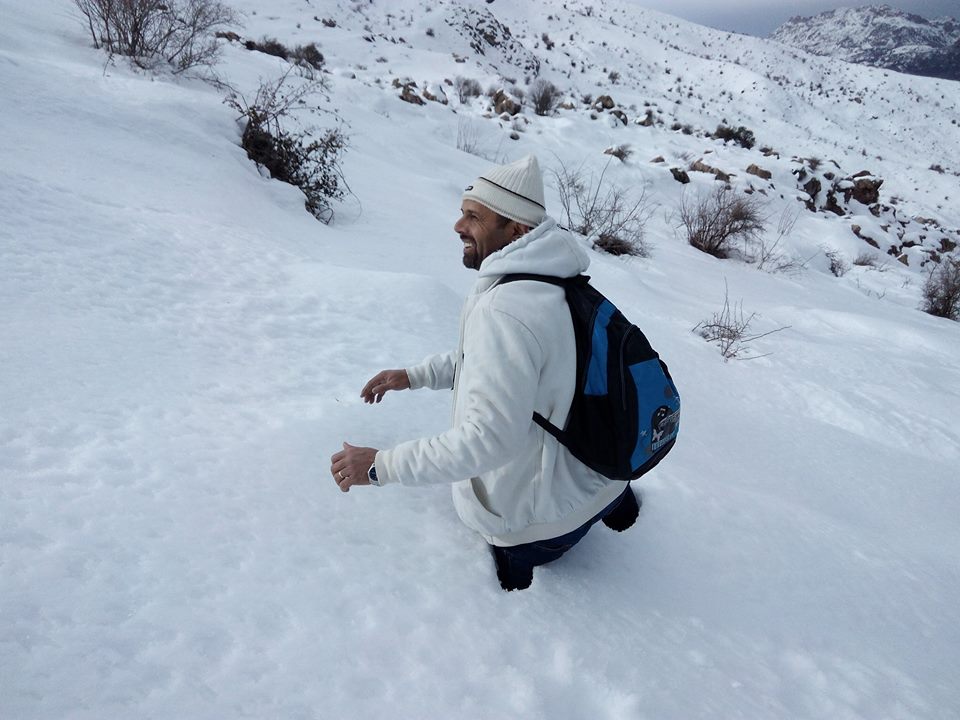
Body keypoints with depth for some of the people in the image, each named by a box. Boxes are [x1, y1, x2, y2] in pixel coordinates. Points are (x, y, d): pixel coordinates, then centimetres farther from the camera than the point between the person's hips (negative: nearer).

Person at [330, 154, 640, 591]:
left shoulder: (505, 310, -34)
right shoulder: (545, 281, -2)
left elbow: (488, 439, -35)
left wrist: (380, 466, -28)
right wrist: (413, 376, 10)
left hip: (532, 516, -7)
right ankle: (603, 496, 19)